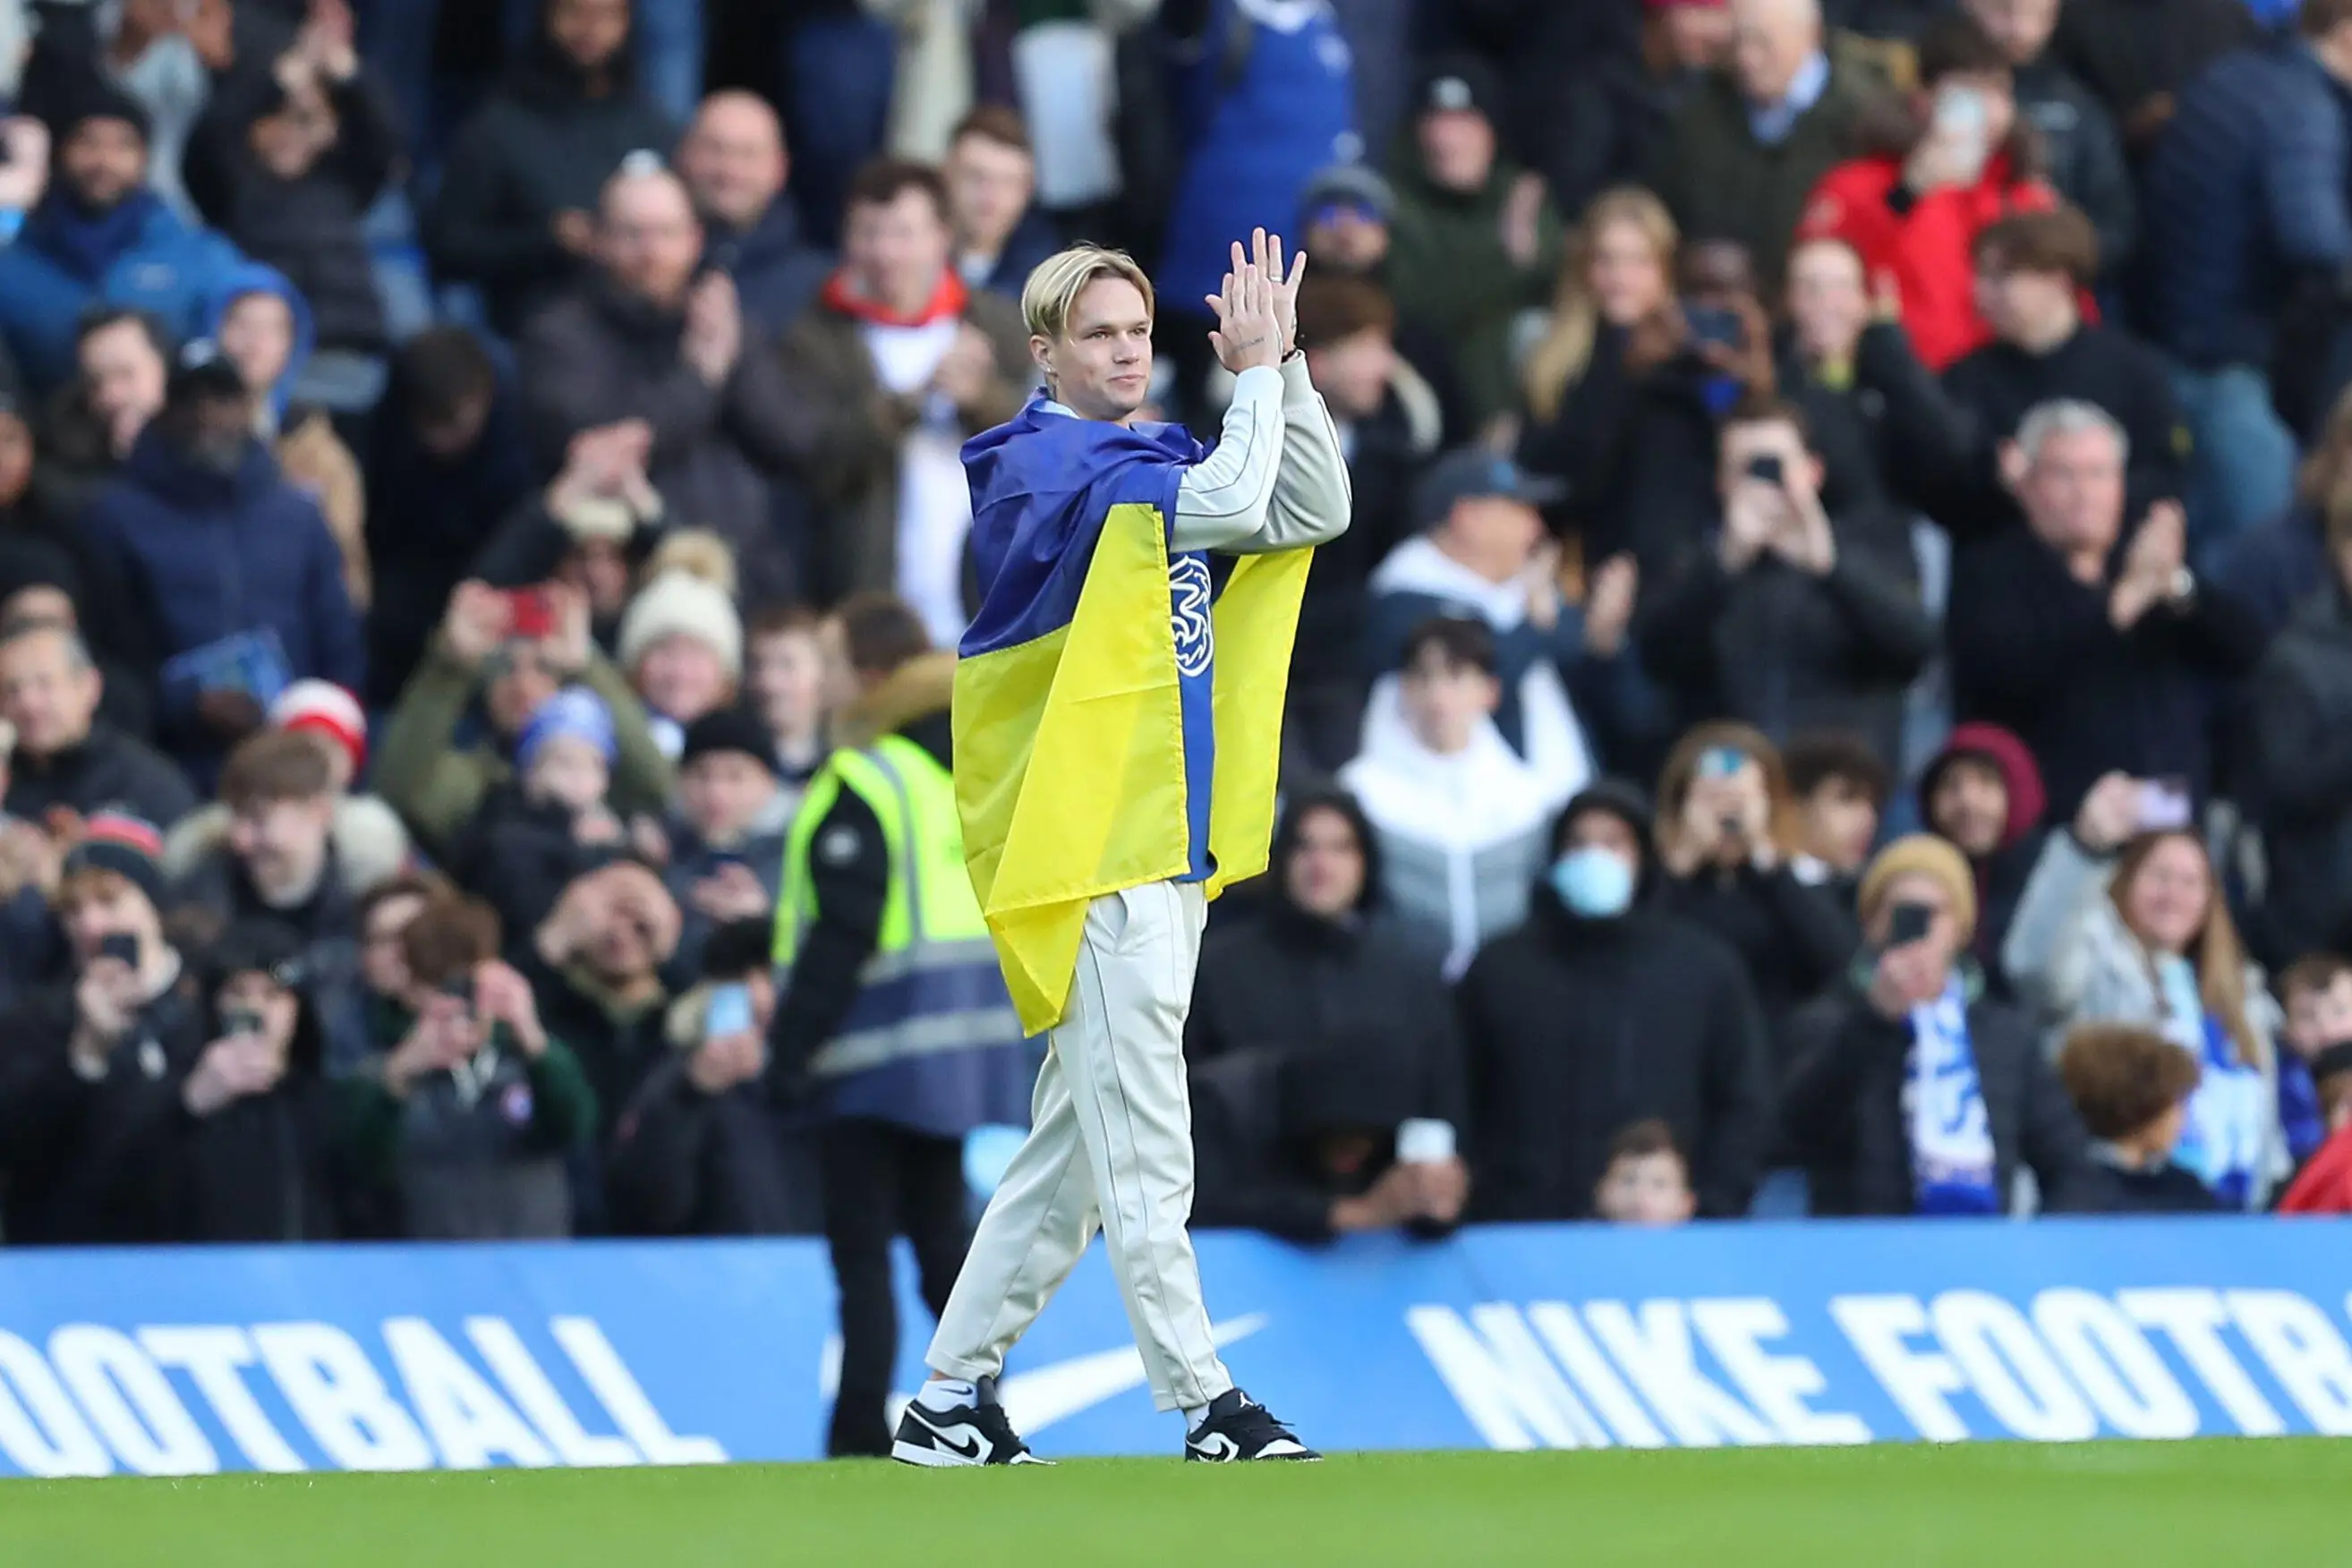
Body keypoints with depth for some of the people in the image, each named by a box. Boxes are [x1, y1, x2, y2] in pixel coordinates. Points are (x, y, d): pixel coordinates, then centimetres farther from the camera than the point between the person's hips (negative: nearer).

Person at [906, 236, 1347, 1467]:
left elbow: (1314, 512, 10)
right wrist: (1256, 375, -10)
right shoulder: (1043, 464, -9)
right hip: (1095, 857, -9)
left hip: (1167, 849, 9)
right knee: (1141, 1155, -8)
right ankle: (1206, 1407, -10)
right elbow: (1227, 505, -22)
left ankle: (948, 1403, 14)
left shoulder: (1154, 460, 18)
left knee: (1070, 1156, 10)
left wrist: (1283, 366, 1)